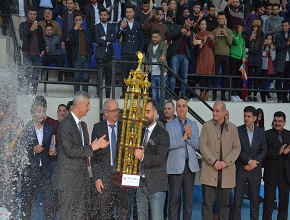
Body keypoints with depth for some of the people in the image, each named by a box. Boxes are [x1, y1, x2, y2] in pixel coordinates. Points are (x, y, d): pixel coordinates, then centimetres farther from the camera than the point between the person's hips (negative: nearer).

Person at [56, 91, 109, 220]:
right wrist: (92, 148, -18)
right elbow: (70, 150, -22)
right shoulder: (66, 124, -15)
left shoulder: (80, 124, 15)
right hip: (69, 179, -9)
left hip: (81, 177, 9)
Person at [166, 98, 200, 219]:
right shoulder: (169, 125, 4)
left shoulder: (193, 125, 14)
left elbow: (196, 146, 4)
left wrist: (190, 135, -13)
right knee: (174, 197, -1)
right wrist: (184, 139, -9)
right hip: (175, 165, -3)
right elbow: (168, 145, -10)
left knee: (189, 197, 6)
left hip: (191, 165, 3)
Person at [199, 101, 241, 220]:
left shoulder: (233, 128, 8)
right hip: (209, 170, -2)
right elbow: (203, 146, -2)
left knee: (224, 203, 8)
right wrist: (214, 161, -13)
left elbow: (237, 148, 5)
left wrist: (225, 162, -9)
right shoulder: (207, 126, 3)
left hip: (227, 171, 2)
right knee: (207, 203, -1)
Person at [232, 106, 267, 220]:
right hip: (240, 169, -2)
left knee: (255, 199, 5)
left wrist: (253, 163, -7)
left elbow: (264, 150, 4)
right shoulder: (238, 130, -1)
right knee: (238, 198, -1)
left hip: (255, 170, 2)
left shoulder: (261, 132, 7)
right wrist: (249, 161, -13)